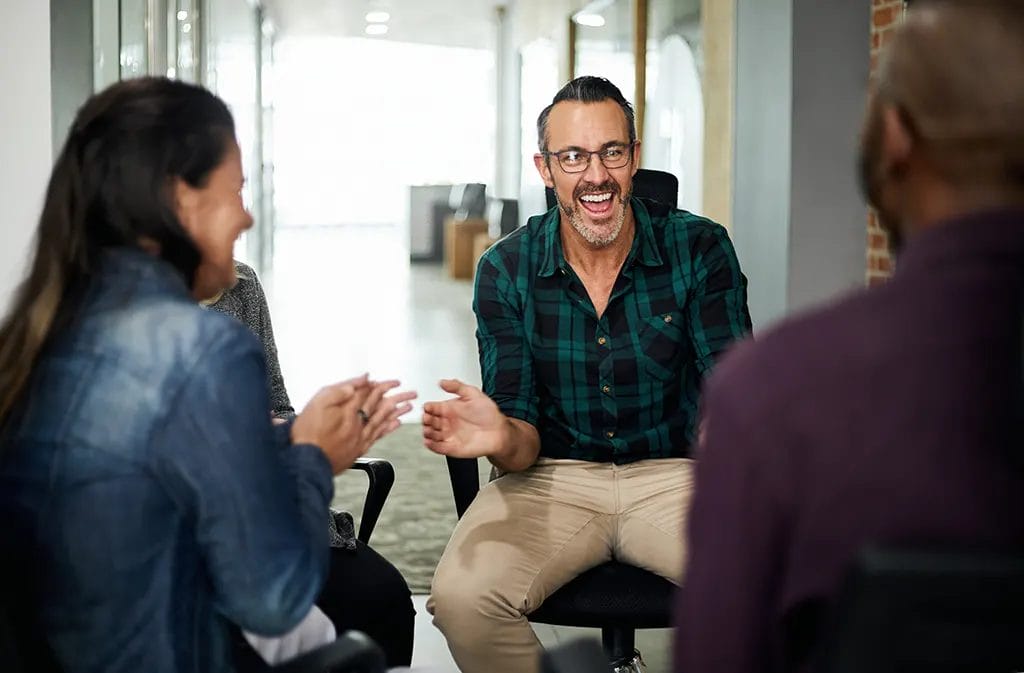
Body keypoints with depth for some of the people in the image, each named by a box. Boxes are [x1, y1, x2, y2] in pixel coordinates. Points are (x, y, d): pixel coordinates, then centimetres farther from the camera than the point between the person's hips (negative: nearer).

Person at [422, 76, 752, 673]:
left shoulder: (700, 249, -5)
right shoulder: (506, 271, -3)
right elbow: (524, 437, -5)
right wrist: (502, 438, -30)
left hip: (674, 475, 0)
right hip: (553, 479, 0)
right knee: (460, 596, -28)